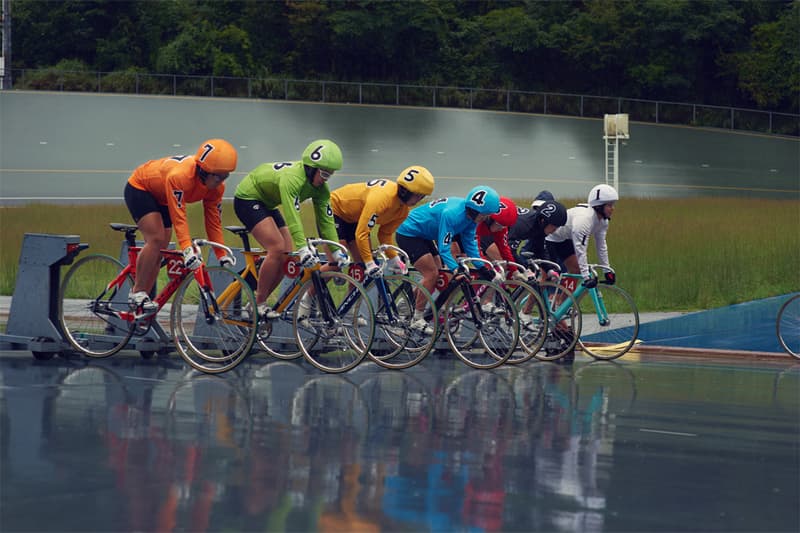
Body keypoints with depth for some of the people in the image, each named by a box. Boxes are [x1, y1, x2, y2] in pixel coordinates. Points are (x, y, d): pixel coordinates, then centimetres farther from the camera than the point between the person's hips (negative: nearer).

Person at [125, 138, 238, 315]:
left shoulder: (216, 187, -18)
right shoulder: (180, 175, -41)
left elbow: (213, 221, -12)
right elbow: (178, 216, -44)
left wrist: (222, 256, -15)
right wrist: (188, 249, -52)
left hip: (161, 198, 8)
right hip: (139, 188, -8)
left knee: (160, 250, 2)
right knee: (156, 239, -23)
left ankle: (143, 299, 10)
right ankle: (137, 293, -15)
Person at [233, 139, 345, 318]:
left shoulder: (320, 188, -9)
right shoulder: (292, 177, -35)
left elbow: (326, 219, -10)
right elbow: (292, 216, -43)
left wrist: (337, 251, -19)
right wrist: (303, 248, -49)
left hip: (267, 203, 9)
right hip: (247, 198, -9)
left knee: (288, 255, -3)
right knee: (277, 248, -22)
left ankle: (258, 302, 7)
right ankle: (259, 304, -11)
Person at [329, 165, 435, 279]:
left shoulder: (404, 209, -12)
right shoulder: (381, 198, -39)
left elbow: (385, 234, -3)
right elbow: (361, 233, -40)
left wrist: (394, 259, -13)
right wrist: (370, 264, -38)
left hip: (352, 217, 8)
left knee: (362, 264, 0)